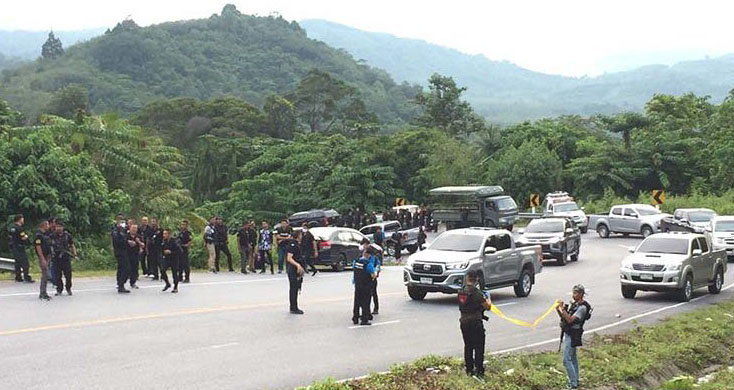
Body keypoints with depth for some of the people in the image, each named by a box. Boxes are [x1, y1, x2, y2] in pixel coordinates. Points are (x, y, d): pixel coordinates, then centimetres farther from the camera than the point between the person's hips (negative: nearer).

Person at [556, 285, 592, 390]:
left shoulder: (582, 307, -18)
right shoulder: (574, 304, 11)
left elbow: (570, 320, -26)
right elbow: (564, 317, 14)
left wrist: (562, 309, -26)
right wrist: (559, 310, -2)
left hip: (572, 336, -10)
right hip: (568, 334, 10)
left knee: (566, 360, -11)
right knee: (573, 358, 17)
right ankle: (575, 381, 26)